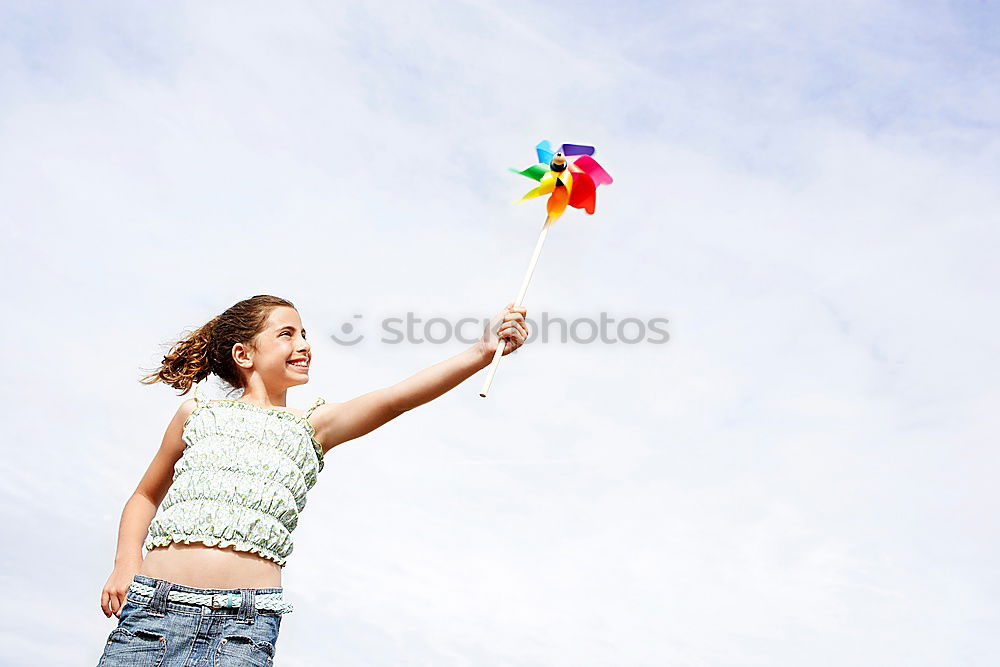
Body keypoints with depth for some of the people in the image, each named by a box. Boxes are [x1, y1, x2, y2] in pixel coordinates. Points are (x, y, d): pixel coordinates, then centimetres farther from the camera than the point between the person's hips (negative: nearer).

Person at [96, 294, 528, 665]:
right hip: (152, 609, 1)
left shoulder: (313, 427, 10)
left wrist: (483, 351, -15)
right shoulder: (197, 413, 13)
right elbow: (146, 496, 23)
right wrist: (126, 562, 5)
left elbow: (396, 399, -4)